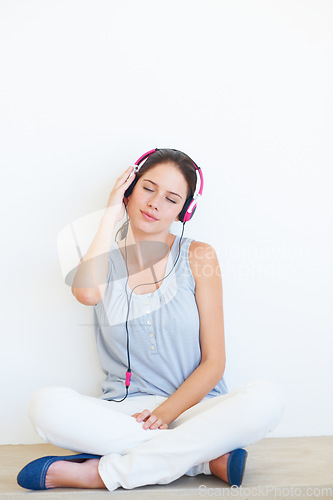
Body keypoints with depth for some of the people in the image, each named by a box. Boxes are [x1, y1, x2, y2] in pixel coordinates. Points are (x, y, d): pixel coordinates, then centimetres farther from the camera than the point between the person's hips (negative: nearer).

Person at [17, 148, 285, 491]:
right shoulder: (105, 257, 7)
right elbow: (86, 293, -21)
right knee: (46, 405, -28)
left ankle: (102, 473, -23)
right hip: (123, 414, 1)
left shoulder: (198, 256, 3)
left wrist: (164, 414, -15)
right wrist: (111, 215, -9)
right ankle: (209, 459, -22)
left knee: (266, 398, -31)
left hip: (191, 408, 0)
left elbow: (213, 362, -1)